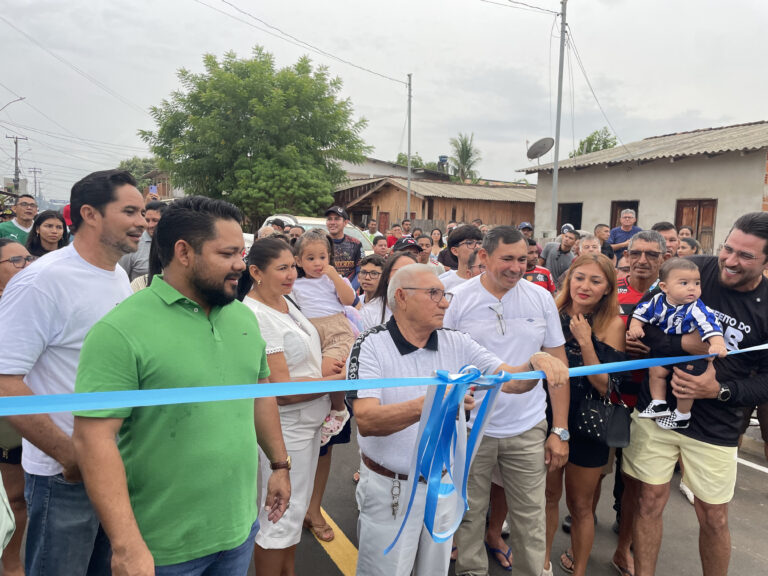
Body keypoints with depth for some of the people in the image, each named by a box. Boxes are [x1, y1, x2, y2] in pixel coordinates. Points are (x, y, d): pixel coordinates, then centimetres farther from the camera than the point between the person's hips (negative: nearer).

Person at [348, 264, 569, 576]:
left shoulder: (457, 343, -2)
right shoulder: (371, 346, -16)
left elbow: (511, 381, -8)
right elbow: (366, 421, -28)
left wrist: (536, 362, -30)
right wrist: (429, 404, -42)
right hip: (390, 489, -4)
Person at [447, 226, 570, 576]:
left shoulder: (541, 298, -1)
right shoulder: (459, 299, -6)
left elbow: (558, 364, 4)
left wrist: (560, 430, 3)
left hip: (529, 429, 1)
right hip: (471, 428, -1)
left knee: (530, 518, 11)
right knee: (470, 515, 13)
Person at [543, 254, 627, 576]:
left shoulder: (612, 323, -10)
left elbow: (606, 386, -17)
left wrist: (585, 342, -24)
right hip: (549, 417, 2)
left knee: (580, 505, 14)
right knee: (549, 495, 17)